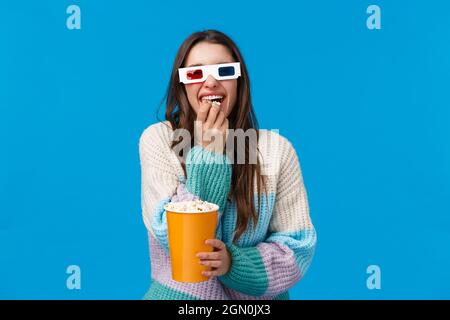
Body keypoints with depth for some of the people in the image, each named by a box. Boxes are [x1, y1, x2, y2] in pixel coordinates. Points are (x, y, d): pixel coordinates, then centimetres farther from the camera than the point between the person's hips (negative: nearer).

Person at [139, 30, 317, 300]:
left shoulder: (276, 148, -6)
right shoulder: (157, 139, -5)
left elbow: (298, 248, -4)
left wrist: (234, 262, -20)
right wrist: (208, 154, -16)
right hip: (179, 292, 0)